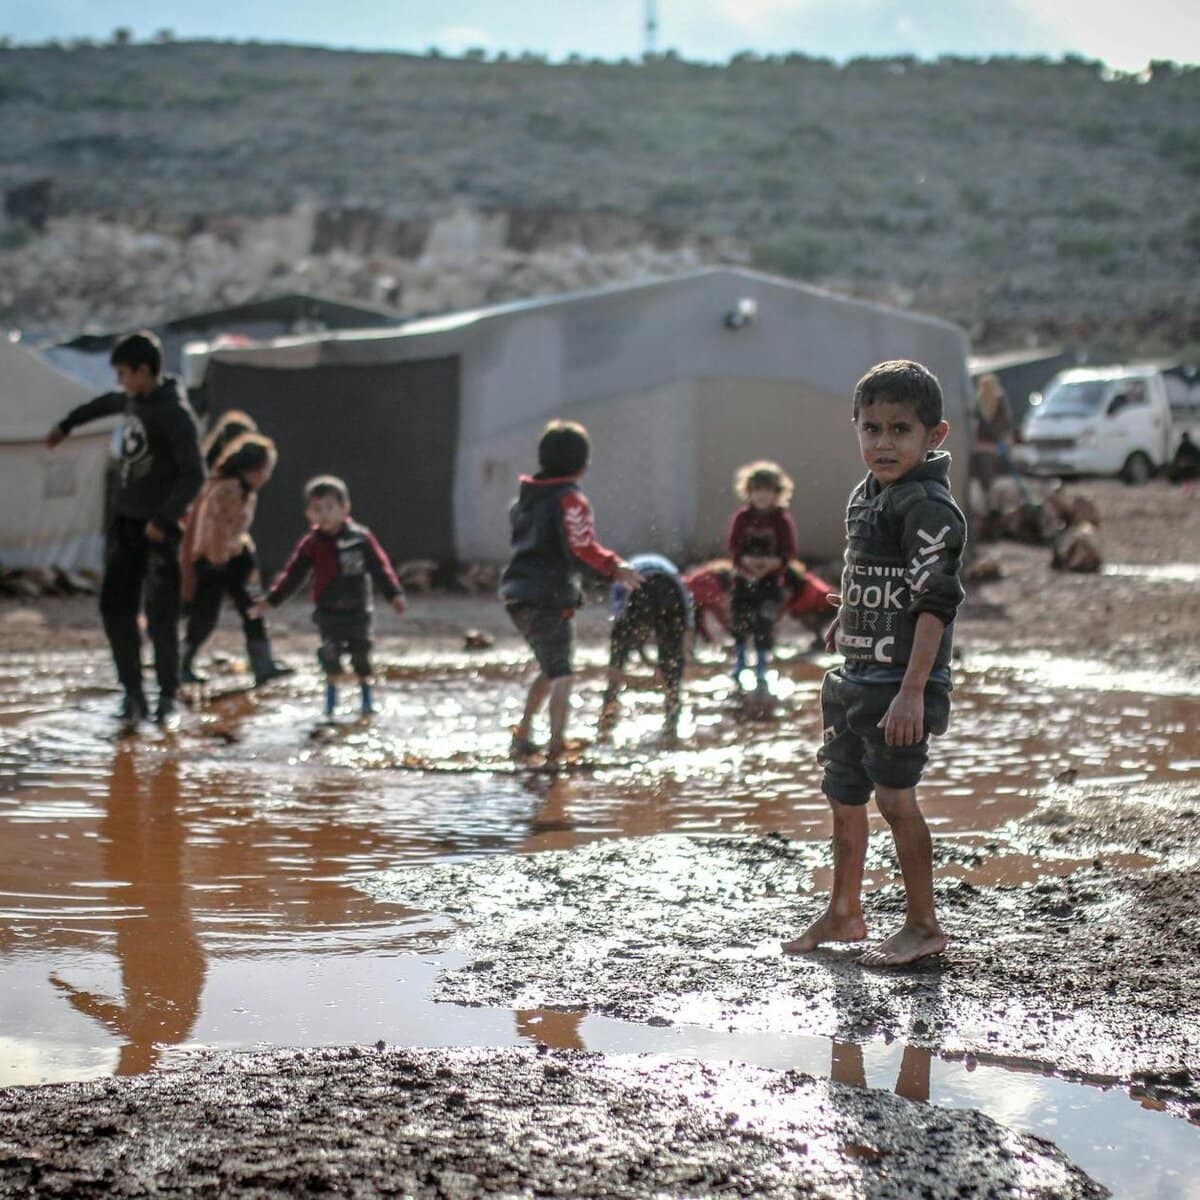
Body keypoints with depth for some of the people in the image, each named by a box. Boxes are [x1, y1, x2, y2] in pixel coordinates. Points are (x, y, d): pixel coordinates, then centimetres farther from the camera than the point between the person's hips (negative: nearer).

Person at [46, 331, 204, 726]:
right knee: (116, 609, 1)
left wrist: (164, 519, -27)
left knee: (160, 617, -7)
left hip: (158, 528, -7)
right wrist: (66, 424, 44)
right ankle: (132, 693, 8)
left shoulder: (175, 413, -14)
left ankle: (168, 697, 5)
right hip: (125, 519, 7)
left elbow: (193, 473, -20)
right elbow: (108, 403, 34)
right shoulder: (134, 399, 8)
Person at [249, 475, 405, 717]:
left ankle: (367, 697, 23)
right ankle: (331, 697, 19)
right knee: (330, 654, 1)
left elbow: (380, 567, -6)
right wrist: (270, 601, -5)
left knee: (361, 653, 7)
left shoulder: (361, 538, -9)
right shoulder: (311, 544, -4)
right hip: (328, 612, 1)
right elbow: (292, 575, -1)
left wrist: (394, 594, -14)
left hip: (357, 609, -1)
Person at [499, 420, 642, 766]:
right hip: (549, 598, -8)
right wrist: (615, 567, -25)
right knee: (560, 676, -7)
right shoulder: (570, 499, -11)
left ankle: (523, 735, 23)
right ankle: (556, 746, -19)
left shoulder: (527, 497, 14)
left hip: (518, 596, 8)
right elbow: (582, 547, -23)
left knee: (550, 670, 22)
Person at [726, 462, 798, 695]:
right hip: (743, 579, 2)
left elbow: (789, 552, -6)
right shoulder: (741, 518, 0)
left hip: (770, 582, -2)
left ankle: (761, 676, 10)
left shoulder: (782, 520, -4)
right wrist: (747, 561, -22)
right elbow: (733, 548, -3)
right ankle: (738, 670, 30)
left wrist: (771, 563, -24)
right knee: (739, 625, 9)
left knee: (765, 629, -2)